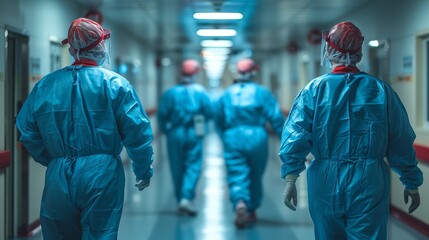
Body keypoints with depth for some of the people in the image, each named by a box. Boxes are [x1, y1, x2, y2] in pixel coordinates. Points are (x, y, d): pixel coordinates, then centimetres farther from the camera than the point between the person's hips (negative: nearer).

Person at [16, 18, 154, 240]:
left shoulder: (44, 85, 4)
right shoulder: (115, 84, -6)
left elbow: (27, 132, 7)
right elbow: (137, 132, -10)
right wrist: (144, 171, 4)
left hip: (58, 179, 3)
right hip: (101, 177, -3)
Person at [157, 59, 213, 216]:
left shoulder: (170, 93, -2)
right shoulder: (200, 92, -1)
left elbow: (162, 115, -6)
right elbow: (209, 113, -4)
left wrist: (166, 130, 10)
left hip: (175, 134, 1)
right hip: (194, 134, -1)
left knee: (177, 168, 9)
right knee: (193, 166, 1)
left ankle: (181, 200, 15)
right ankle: (186, 198, -15)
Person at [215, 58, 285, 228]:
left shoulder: (226, 94, 8)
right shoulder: (261, 93, 0)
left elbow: (218, 121, 15)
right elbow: (276, 118, -5)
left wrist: (225, 138, 29)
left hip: (232, 140, 0)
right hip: (256, 138, 0)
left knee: (237, 177, -5)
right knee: (255, 177, 16)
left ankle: (240, 203, -32)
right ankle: (251, 212, 26)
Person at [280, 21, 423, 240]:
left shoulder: (314, 90, -2)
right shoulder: (381, 90, -1)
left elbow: (295, 135, -12)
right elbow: (402, 144, 2)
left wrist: (290, 178, -13)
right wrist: (412, 183, 11)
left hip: (326, 184, 1)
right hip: (369, 185, -1)